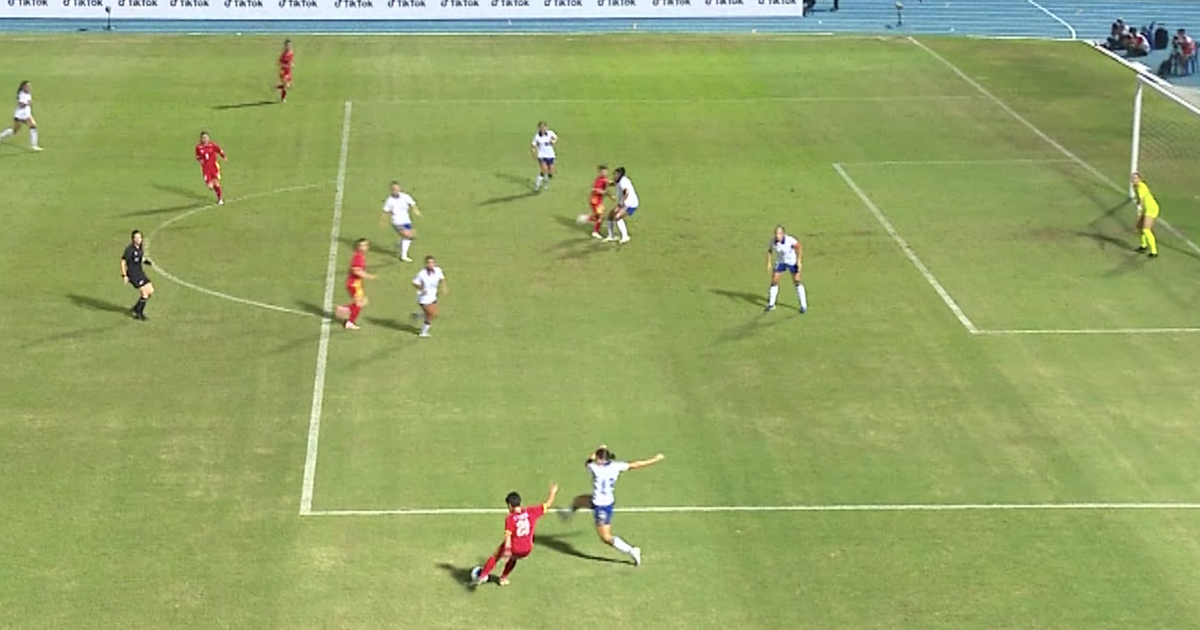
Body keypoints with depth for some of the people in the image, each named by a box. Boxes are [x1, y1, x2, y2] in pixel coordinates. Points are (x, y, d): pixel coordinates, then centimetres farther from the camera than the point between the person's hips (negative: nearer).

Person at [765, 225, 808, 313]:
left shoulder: (790, 240, -33)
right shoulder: (773, 241, -23)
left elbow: (799, 248, -15)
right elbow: (769, 250, -1)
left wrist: (799, 262, -18)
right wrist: (769, 263, -3)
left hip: (792, 261, -3)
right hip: (780, 262, 3)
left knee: (797, 281, -5)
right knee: (774, 281, 0)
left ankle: (803, 306, 5)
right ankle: (771, 304, 16)